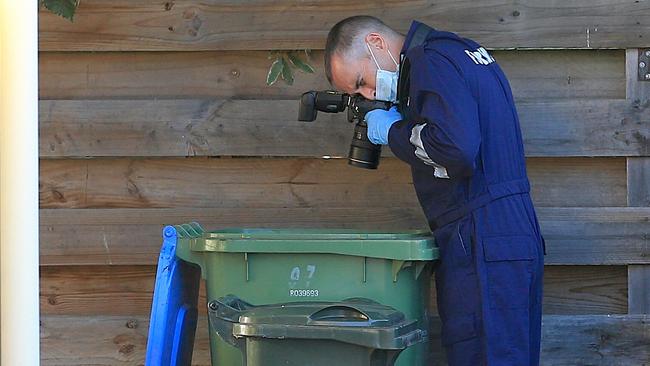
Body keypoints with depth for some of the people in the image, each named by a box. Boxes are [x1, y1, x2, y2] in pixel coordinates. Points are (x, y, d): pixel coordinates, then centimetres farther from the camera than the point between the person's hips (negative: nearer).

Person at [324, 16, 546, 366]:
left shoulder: (431, 61, -11)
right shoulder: (465, 50, 20)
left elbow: (456, 149, -24)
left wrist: (393, 131, -8)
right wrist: (404, 123, 12)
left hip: (481, 249, -10)